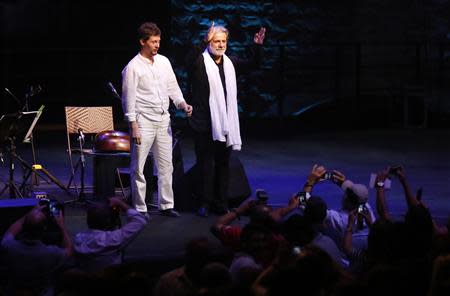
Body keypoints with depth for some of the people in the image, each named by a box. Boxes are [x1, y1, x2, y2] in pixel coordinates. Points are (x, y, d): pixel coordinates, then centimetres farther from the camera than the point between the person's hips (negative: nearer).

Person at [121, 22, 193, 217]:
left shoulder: (164, 61, 10)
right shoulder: (133, 67, -9)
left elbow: (172, 87, 14)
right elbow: (128, 98, -10)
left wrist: (182, 104, -4)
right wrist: (133, 125, -14)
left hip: (163, 120, 6)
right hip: (144, 120, -6)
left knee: (166, 165, 9)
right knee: (138, 167, -1)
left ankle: (166, 205, 17)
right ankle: (139, 209, 6)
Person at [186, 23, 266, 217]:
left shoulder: (230, 62, 11)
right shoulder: (200, 61, -8)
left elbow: (252, 64, 15)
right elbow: (190, 60, -30)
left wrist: (258, 46, -3)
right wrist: (204, 42, -43)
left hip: (225, 123, 6)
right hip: (205, 123, -6)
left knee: (223, 164, 11)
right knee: (205, 164, 1)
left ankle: (220, 203, 19)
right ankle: (205, 203, 8)